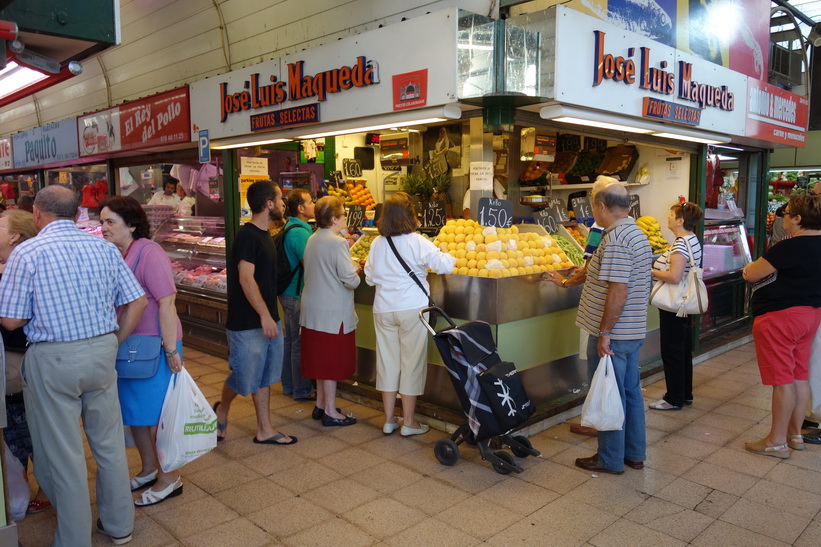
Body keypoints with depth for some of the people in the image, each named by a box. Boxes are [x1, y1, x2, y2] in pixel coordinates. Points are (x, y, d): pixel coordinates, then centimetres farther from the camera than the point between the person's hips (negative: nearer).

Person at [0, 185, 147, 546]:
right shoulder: (104, 248, 2)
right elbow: (137, 302, 3)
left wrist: (41, 310, 12)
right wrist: (113, 341, 12)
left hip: (53, 360, -4)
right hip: (102, 352, 4)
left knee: (62, 452, 9)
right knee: (109, 442, 16)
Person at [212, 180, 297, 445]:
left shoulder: (264, 235, 12)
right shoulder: (247, 236, -16)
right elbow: (246, 279, -23)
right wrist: (264, 315, -25)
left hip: (267, 321, 9)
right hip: (247, 324, -9)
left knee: (264, 376, 13)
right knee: (244, 376, 4)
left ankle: (265, 430, 22)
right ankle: (222, 409, 32)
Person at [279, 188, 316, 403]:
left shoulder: (290, 228, 11)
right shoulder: (300, 232, -20)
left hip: (288, 293, 10)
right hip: (298, 295, -10)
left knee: (290, 339, 18)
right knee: (300, 343, 0)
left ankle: (289, 385, 29)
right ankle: (302, 390, 10)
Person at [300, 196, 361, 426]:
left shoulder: (312, 240, 8)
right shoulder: (337, 243, -18)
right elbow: (350, 281, -20)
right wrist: (356, 273, 1)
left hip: (313, 310, 8)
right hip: (333, 312, -8)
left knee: (321, 359, 17)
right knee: (332, 362, 2)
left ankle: (320, 404, 28)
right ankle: (330, 412, 11)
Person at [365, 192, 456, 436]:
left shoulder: (377, 244, 4)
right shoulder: (416, 242, -11)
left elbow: (369, 277, 12)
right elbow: (444, 265, -11)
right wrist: (451, 258, 10)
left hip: (383, 309, 5)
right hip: (412, 308, -4)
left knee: (387, 361, 12)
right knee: (412, 363, 5)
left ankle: (389, 420, 21)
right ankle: (409, 422, 13)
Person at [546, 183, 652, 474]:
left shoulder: (616, 238, -20)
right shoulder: (636, 232, 13)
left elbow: (618, 290, -26)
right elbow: (599, 271, 24)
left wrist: (604, 333, -21)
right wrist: (568, 281, 35)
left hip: (613, 334, -10)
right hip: (633, 332, 10)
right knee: (631, 390, 17)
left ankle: (611, 459, 16)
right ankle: (634, 453, 30)